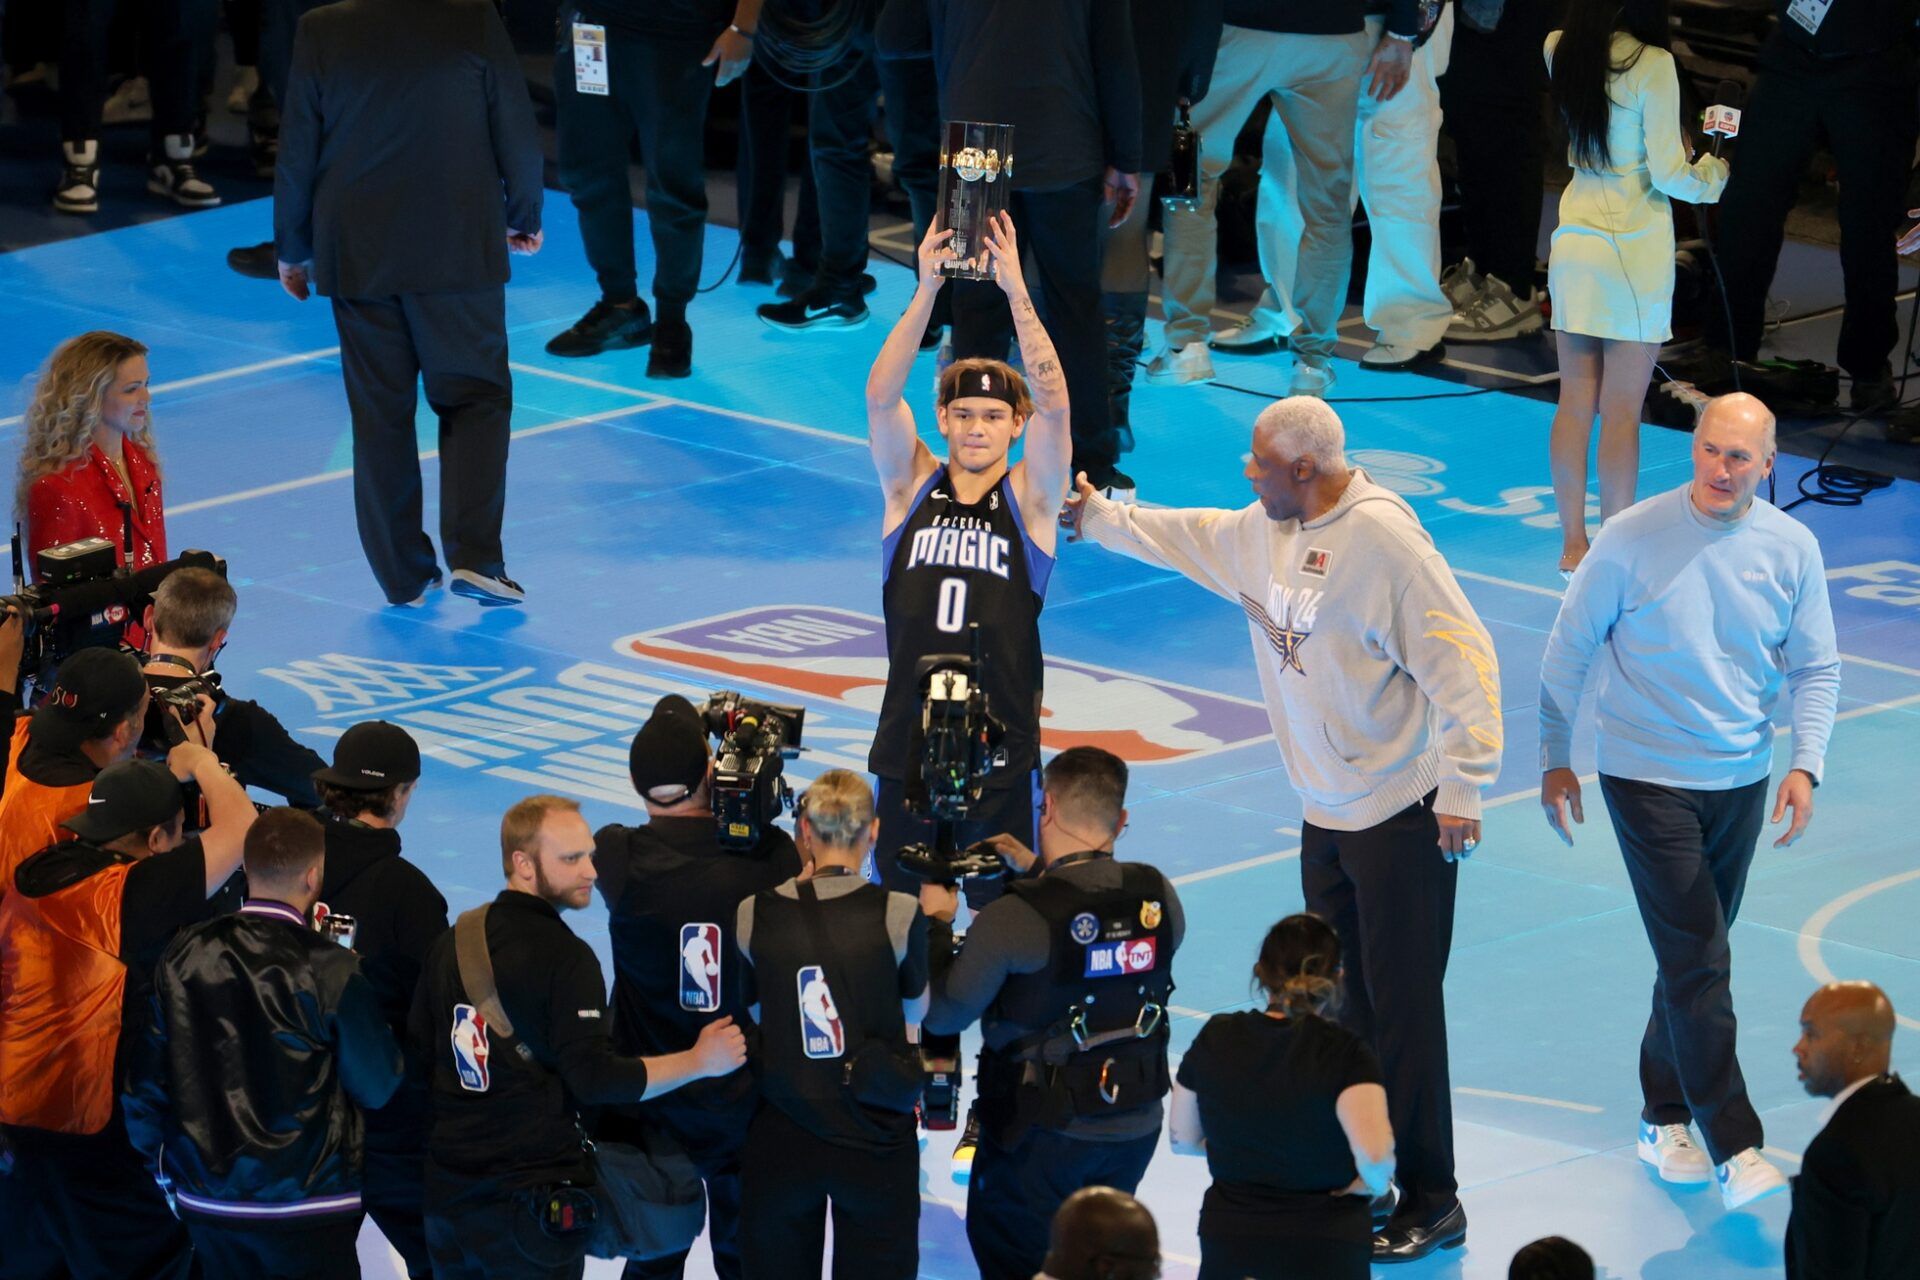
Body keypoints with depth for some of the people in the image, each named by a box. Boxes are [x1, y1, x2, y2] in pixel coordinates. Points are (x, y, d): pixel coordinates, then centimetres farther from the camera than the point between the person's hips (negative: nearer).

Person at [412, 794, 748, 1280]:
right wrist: (698, 1061, -10)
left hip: (448, 1186, 7)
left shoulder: (452, 942, 5)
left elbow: (420, 1052, 12)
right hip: (531, 1199, -7)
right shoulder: (564, 957, -17)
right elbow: (595, 1080, -20)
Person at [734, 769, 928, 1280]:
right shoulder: (899, 914, -11)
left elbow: (755, 1009, 8)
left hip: (781, 1139, 1)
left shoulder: (753, 915, -6)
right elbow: (915, 1010, 4)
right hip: (875, 1138, -1)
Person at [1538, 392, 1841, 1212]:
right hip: (1646, 775, -4)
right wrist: (1554, 759, -1)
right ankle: (1733, 1149, -9)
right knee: (1697, 961, -10)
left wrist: (1806, 765, -10)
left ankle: (1664, 1120, 29)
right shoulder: (1632, 539, -12)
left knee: (1693, 957, 14)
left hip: (1740, 779, 4)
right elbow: (1569, 651, -2)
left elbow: (1816, 668, 4)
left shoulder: (1792, 550, -3)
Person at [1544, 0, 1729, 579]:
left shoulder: (1560, 51, 0)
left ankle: (1573, 545, 17)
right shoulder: (1653, 66, -16)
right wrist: (1714, 173, 5)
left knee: (1574, 402, 11)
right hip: (1634, 250, -5)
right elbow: (1668, 174, -13)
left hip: (1574, 242, 5)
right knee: (1622, 411, 1)